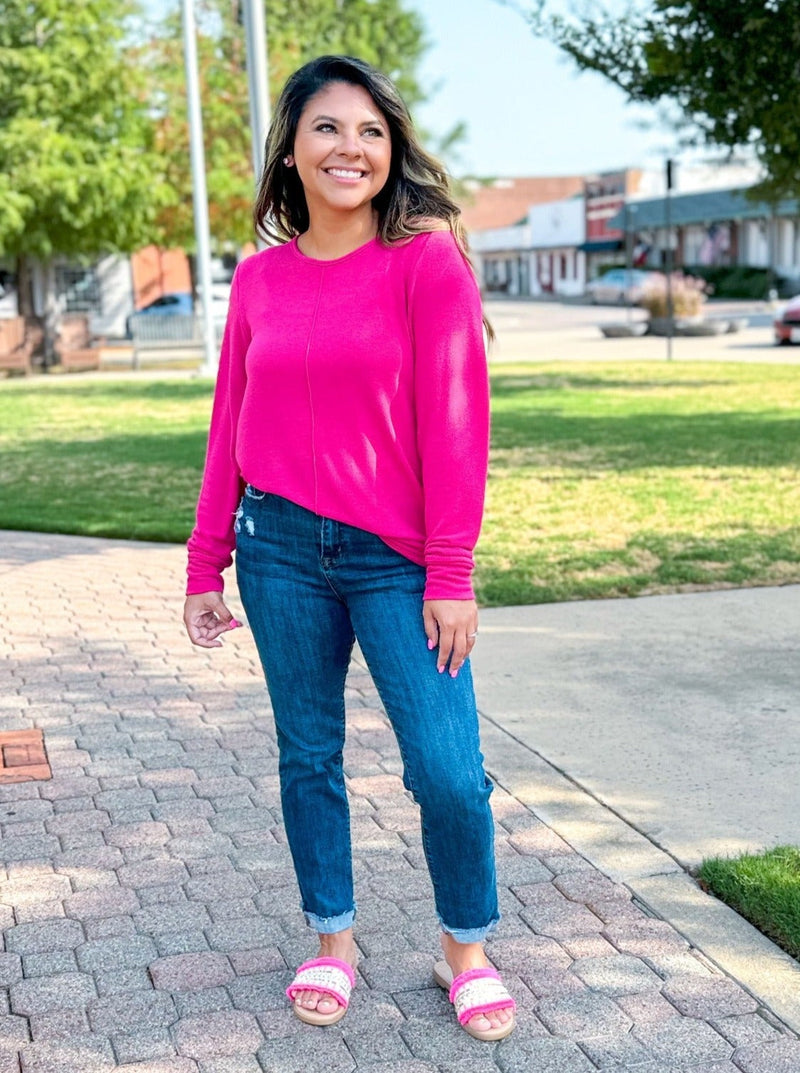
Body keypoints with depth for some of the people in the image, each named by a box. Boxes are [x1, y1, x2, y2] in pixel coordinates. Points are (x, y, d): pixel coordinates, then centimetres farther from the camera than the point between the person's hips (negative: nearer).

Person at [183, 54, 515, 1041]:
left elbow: (455, 422, -8)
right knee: (307, 755, 12)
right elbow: (230, 426, 10)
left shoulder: (428, 261, -5)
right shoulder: (260, 277, 6)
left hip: (395, 557, -3)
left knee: (448, 770, -5)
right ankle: (332, 942, 31)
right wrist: (205, 565, 9)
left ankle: (467, 950, 20)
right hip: (280, 550, 3)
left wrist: (450, 575, -11)